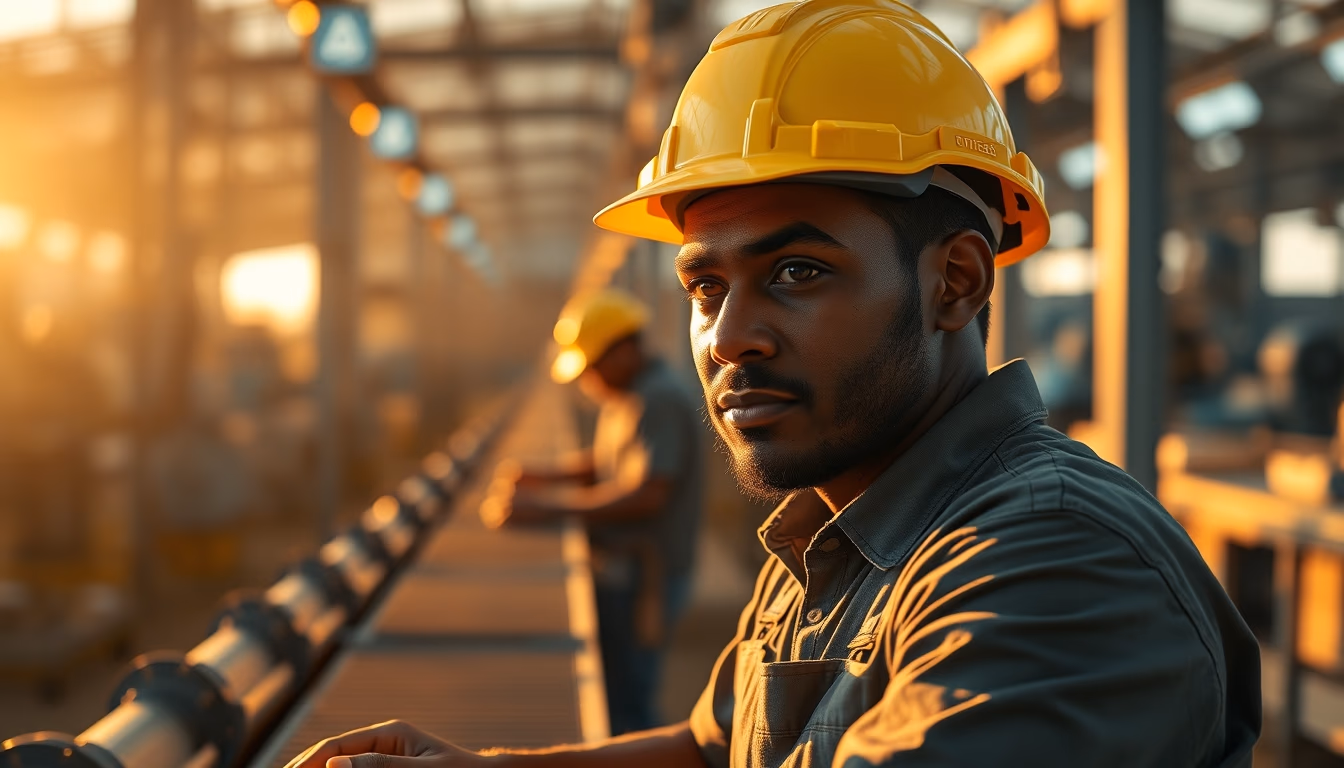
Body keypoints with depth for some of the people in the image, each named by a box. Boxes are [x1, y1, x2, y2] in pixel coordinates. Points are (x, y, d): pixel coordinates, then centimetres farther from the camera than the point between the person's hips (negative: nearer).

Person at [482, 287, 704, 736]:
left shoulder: (660, 400, -20)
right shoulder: (624, 396, 13)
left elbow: (646, 494, -28)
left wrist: (550, 508, -26)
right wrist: (545, 477, 8)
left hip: (642, 578, -10)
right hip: (617, 571, 10)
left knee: (627, 708, -7)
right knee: (618, 697, 17)